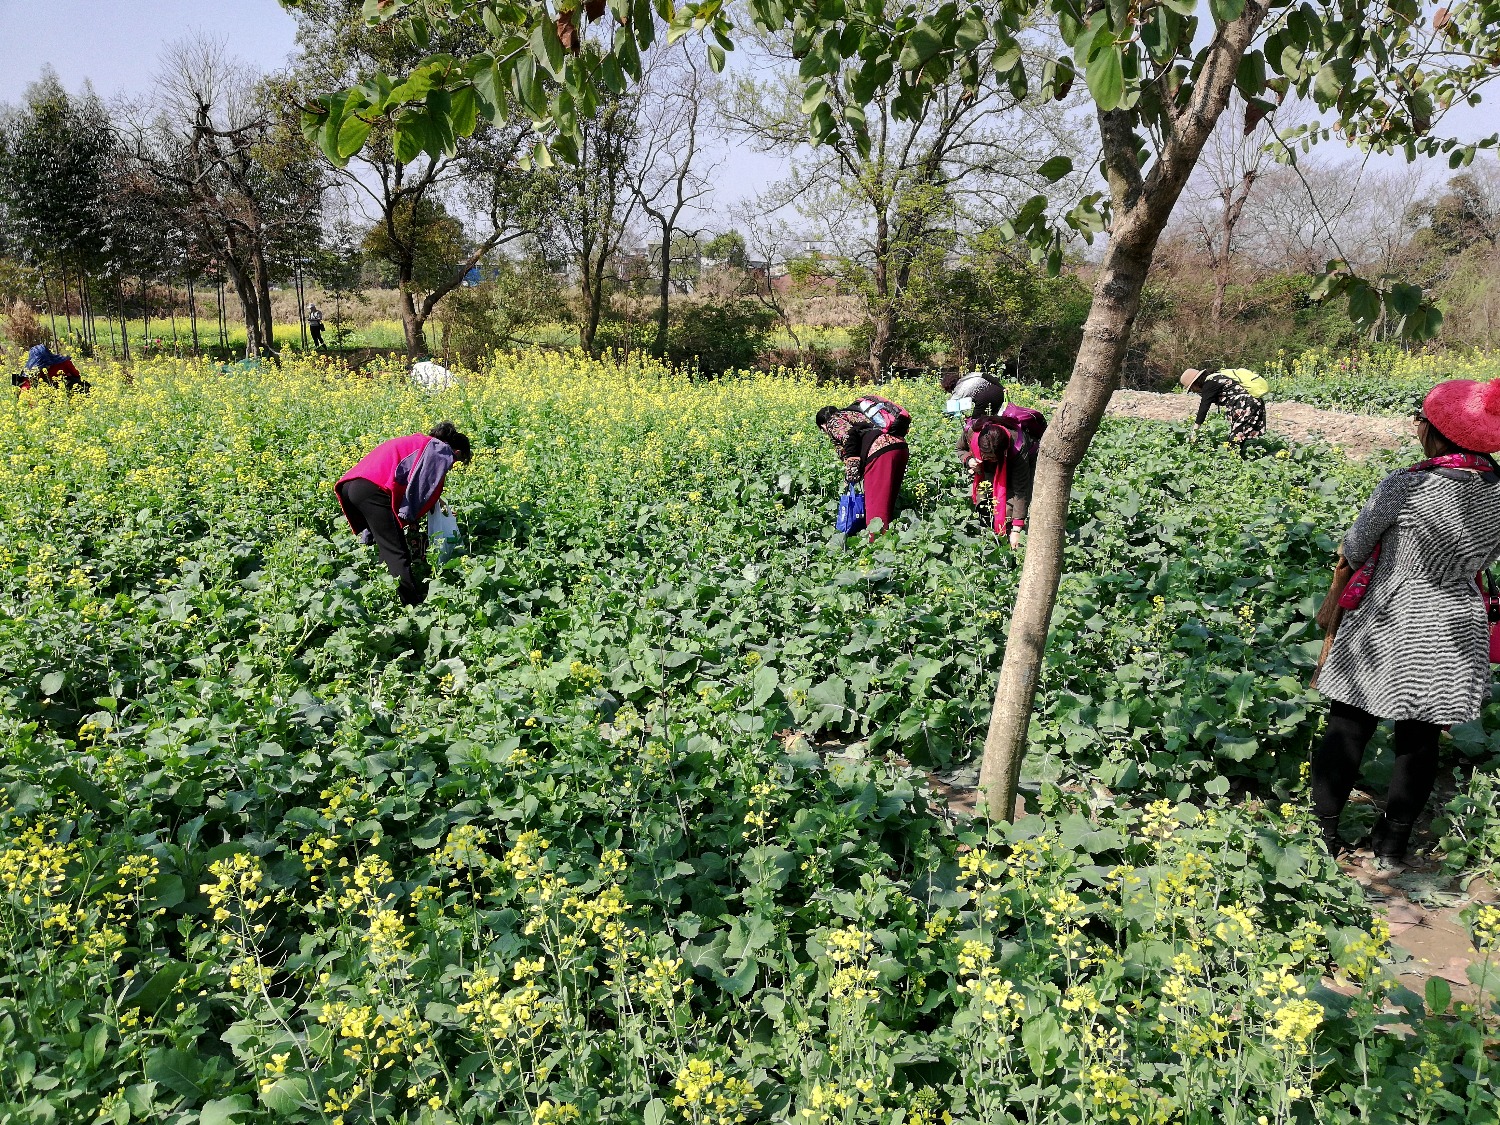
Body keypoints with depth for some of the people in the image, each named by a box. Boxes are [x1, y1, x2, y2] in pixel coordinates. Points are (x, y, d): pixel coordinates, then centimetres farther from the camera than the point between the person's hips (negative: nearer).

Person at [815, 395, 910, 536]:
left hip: (880, 450, -9)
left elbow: (848, 435, -10)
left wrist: (851, 471, -12)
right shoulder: (852, 413, 37)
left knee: (876, 509, -9)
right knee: (887, 506, 16)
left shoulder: (833, 421, 12)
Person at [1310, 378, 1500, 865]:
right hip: (1456, 631, 5)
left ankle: (1324, 833, 21)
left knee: (1347, 731, 10)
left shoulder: (1405, 487, -21)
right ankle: (1392, 843, 30)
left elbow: (1353, 551, -8)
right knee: (1420, 740, 16)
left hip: (1389, 629, -5)